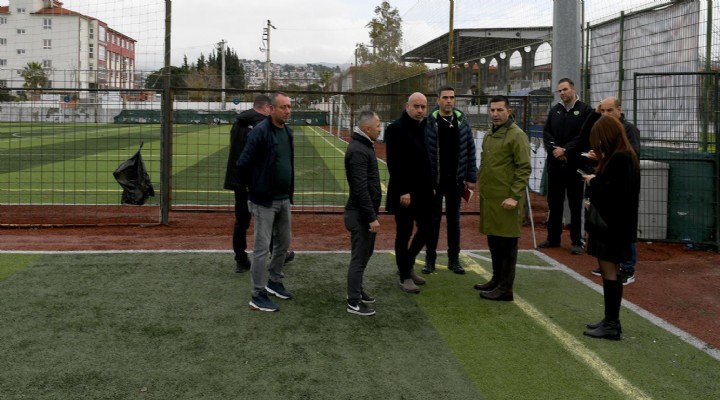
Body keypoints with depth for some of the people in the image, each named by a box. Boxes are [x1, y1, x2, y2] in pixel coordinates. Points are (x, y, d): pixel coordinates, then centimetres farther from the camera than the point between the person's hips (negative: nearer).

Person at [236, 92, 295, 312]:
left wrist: (289, 191, 14)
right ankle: (258, 295, 7)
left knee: (284, 242, 18)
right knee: (262, 248, -2)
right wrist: (254, 186, -4)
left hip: (284, 199, 8)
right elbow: (243, 163, -18)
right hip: (264, 200, -8)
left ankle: (275, 281, 36)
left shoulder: (287, 131, 8)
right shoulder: (261, 131, -17)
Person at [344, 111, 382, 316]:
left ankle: (357, 290, 34)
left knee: (365, 253, 20)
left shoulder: (364, 146, 12)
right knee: (359, 257, -3)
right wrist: (372, 217, -24)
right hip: (361, 214, -10)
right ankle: (354, 303, 5)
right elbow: (360, 188, -25)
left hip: (366, 212, 10)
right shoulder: (358, 151, -21)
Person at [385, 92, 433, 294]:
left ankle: (408, 264, 32)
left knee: (426, 228, 12)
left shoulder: (425, 127, 8)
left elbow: (428, 157, 13)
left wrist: (431, 185, 9)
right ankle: (405, 277, 14)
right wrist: (403, 191, -20)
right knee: (404, 233, 2)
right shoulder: (396, 128, -12)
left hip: (423, 190, 7)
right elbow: (393, 163, -16)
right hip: (404, 191, -7)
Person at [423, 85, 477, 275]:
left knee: (454, 220, 11)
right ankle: (430, 259, 16)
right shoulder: (429, 123, -7)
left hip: (455, 180, 3)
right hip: (434, 180, -3)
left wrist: (471, 177, 2)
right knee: (433, 219, 7)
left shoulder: (462, 122, 2)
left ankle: (454, 259, 20)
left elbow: (470, 151, 5)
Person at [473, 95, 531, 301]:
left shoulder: (517, 135, -11)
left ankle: (505, 288, 3)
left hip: (506, 199, -8)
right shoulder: (489, 136, 16)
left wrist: (514, 196, -18)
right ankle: (496, 279, 28)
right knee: (493, 241, 16)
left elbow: (524, 168, -15)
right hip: (489, 198, 8)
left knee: (506, 243, -2)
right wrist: (481, 184, 16)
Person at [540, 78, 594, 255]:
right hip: (555, 163, 5)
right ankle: (553, 238, 21)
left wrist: (565, 150, -15)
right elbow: (546, 133, 7)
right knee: (554, 203, 11)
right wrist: (554, 149, -10)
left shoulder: (586, 110, -3)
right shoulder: (554, 111, 13)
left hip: (575, 164, -5)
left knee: (576, 205, 1)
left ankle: (577, 241, 7)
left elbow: (584, 136, -11)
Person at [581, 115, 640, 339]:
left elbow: (614, 192, -24)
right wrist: (595, 182, -1)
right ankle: (611, 320, 22)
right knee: (608, 271, 14)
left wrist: (593, 183, -10)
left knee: (610, 272, -5)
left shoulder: (621, 159, -18)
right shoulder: (617, 156, 14)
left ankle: (612, 325, 1)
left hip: (614, 225, -10)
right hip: (608, 222, 10)